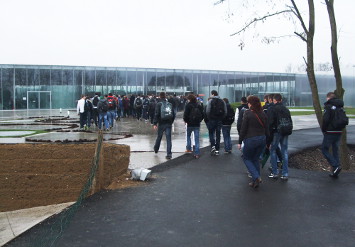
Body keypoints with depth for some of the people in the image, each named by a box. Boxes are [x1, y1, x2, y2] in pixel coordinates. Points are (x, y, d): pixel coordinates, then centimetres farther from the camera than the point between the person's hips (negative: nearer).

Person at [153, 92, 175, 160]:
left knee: (159, 137, 17)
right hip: (168, 124, 2)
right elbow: (173, 114, 8)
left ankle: (156, 149, 39)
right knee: (168, 139, 0)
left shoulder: (159, 104, -7)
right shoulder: (170, 104, 4)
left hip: (161, 124, -1)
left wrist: (155, 123, -12)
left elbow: (156, 114, -13)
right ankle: (169, 154, -6)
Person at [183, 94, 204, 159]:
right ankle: (197, 153, 1)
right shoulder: (199, 106, 5)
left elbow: (185, 114, -14)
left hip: (190, 124, -3)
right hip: (197, 124, 3)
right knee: (197, 139, 3)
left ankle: (189, 149, 21)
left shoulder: (188, 105, -9)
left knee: (188, 136, 21)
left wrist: (185, 120, 2)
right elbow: (202, 115, 7)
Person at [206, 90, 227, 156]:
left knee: (211, 133, 9)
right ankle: (217, 150, 10)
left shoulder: (210, 101, -7)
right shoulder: (222, 101, 7)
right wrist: (222, 118, 12)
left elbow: (208, 111, -11)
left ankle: (213, 146, -9)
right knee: (218, 134, 8)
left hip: (212, 119, -4)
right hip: (220, 120, 4)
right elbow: (225, 111, 5)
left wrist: (209, 118, 3)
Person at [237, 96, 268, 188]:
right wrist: (267, 141, 18)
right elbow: (266, 129, 9)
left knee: (246, 158, 13)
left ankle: (256, 177, -5)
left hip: (250, 139, -6)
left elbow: (243, 129, -11)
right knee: (255, 159, 18)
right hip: (262, 139, 6)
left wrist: (240, 142, -4)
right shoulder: (263, 114, 5)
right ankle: (255, 181, 19)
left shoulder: (247, 113, -11)